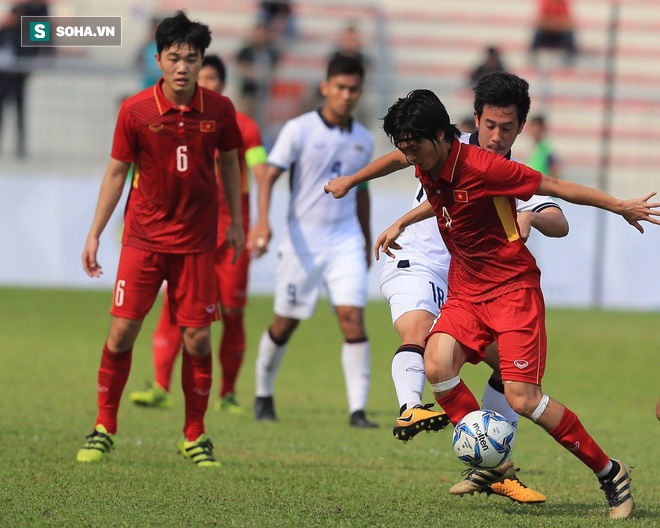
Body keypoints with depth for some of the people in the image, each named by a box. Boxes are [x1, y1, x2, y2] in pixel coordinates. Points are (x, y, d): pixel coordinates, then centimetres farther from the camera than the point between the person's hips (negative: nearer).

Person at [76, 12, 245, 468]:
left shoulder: (219, 110, -4)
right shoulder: (135, 111, -7)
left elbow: (229, 164, 12)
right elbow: (117, 172, 2)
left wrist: (236, 223, 13)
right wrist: (95, 233, 0)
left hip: (196, 242, 1)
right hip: (144, 238, -1)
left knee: (198, 339, -1)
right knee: (122, 332, -6)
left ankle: (195, 438, 12)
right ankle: (104, 429, 9)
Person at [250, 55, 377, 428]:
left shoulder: (364, 140, 8)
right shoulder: (299, 130, -6)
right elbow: (270, 176, -10)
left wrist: (367, 243, 25)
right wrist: (263, 221, -26)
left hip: (346, 240, 3)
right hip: (302, 240, -2)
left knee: (353, 317, -13)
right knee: (286, 323, 6)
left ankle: (358, 409, -13)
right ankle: (264, 394, 29)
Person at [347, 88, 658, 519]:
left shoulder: (481, 167, -21)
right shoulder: (429, 170, 2)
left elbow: (557, 188, -14)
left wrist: (620, 207, -11)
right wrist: (401, 223, 27)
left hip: (513, 286, -7)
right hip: (466, 290, 7)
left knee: (522, 398, -16)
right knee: (437, 365, -22)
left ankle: (610, 472, 1)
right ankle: (493, 464, -6)